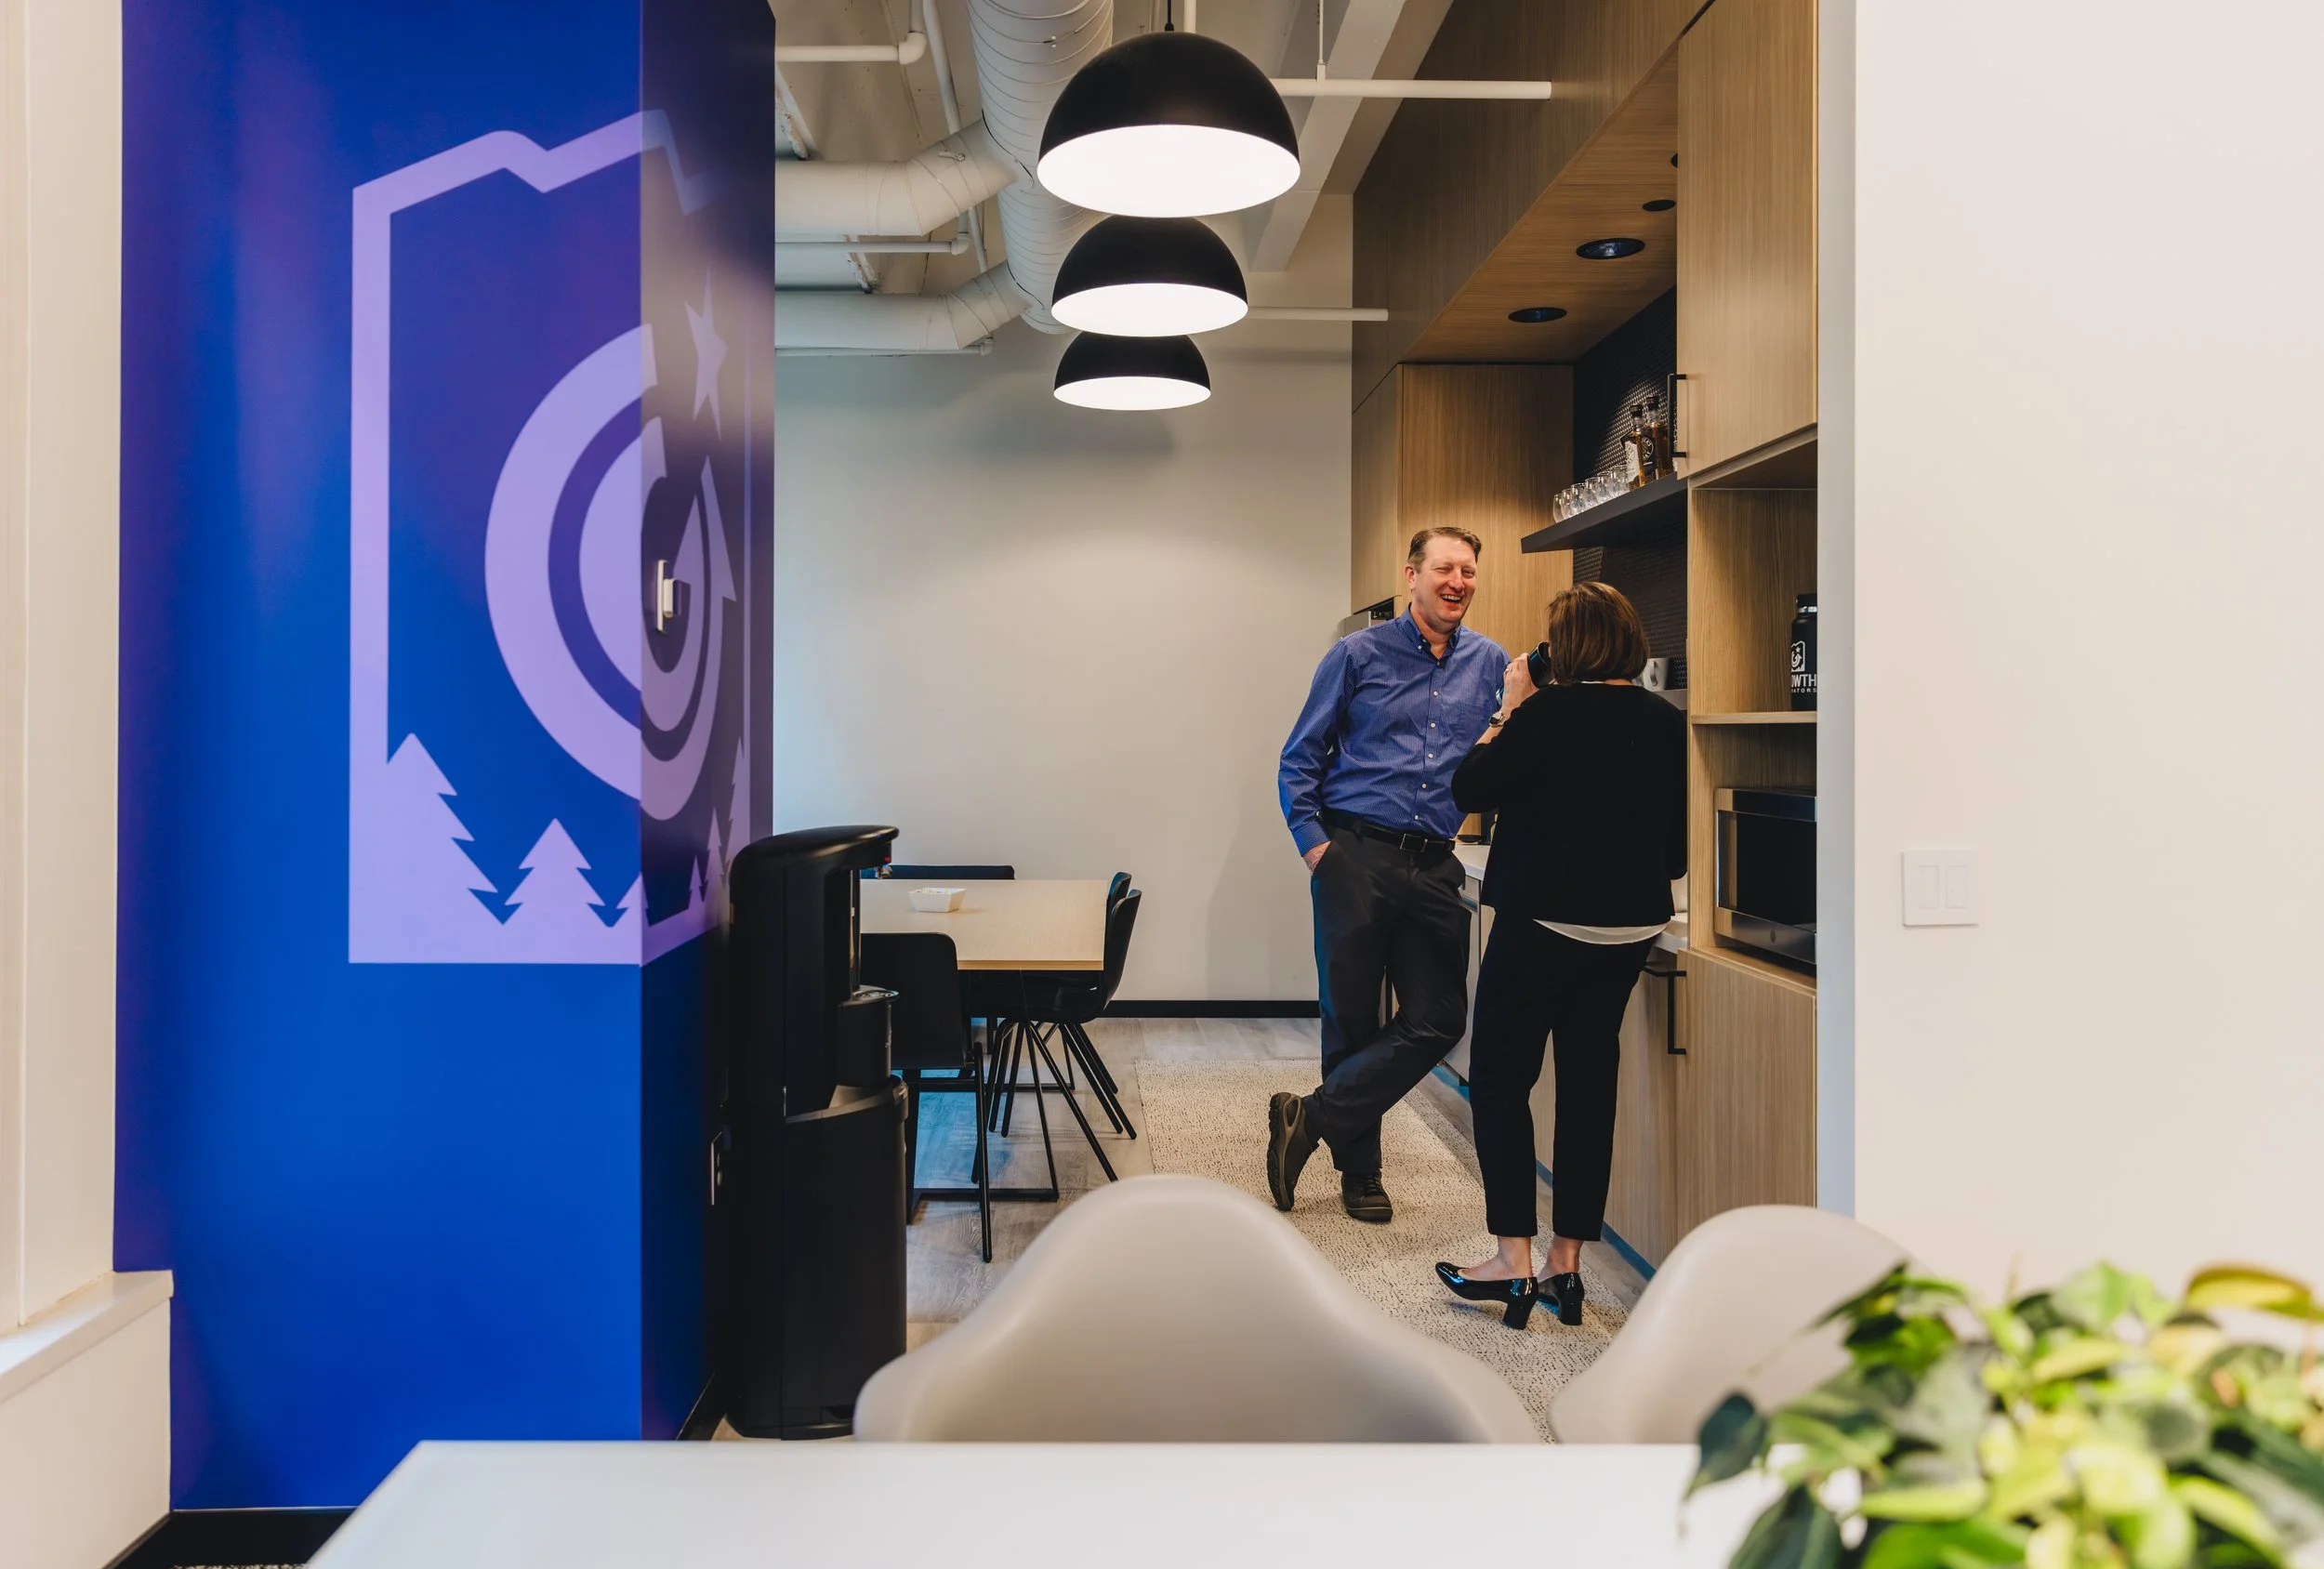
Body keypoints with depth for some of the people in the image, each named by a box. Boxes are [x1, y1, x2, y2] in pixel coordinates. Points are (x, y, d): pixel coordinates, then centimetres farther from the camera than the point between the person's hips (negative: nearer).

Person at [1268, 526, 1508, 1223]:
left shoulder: (1491, 664, 9)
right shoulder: (1359, 655, 1)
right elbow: (1300, 759, 2)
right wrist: (1314, 844, -8)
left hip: (1434, 864, 3)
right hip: (1356, 856, -3)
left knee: (1438, 1019, -1)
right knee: (1352, 1018, 4)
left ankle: (1310, 1119, 11)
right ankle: (1359, 1171, 20)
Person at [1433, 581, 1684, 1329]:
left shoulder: (1548, 714, -16)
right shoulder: (1666, 722, 3)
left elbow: (1469, 788, -8)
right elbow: (1677, 839, 10)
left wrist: (1508, 710, -1)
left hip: (1544, 923, -6)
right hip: (1632, 924, 6)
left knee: (1499, 1078, 6)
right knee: (1589, 1081, 11)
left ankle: (1514, 1259, 2)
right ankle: (1566, 1264, 16)